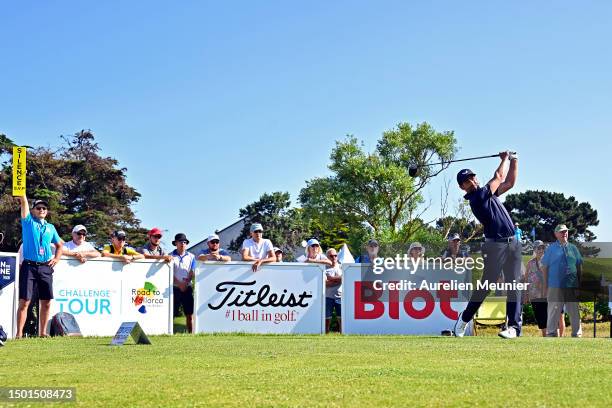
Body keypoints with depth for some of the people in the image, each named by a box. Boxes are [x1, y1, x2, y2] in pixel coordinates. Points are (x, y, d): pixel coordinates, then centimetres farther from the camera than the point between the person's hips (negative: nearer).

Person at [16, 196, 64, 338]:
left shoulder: (50, 227, 16)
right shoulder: (28, 222, 7)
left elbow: (59, 245, 26)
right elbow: (23, 201, -3)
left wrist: (57, 258, 9)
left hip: (46, 268, 4)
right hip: (29, 266, -4)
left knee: (46, 302, 4)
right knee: (24, 301, -8)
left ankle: (42, 332, 14)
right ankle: (19, 333, -8)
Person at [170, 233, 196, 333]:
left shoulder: (191, 257, 12)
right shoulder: (171, 256, 2)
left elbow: (192, 272, 6)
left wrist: (187, 281, -13)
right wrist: (179, 284, -15)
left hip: (187, 288, 3)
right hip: (175, 288, -3)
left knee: (189, 314, 3)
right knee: (172, 313, -3)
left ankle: (191, 333, 8)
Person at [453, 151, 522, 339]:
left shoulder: (488, 193, 18)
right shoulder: (476, 197, -8)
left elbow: (510, 182, 24)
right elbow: (499, 177, 1)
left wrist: (514, 160, 19)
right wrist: (505, 159, 17)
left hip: (513, 243, 7)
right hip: (495, 245, -7)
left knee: (514, 285, -2)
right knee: (486, 284, -7)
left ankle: (514, 325, -5)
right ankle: (464, 319, 9)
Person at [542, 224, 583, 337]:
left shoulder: (573, 248, 12)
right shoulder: (551, 248, 4)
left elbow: (579, 266, 15)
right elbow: (545, 267, 4)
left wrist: (580, 283, 10)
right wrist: (545, 285, -1)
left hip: (572, 285, 3)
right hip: (555, 286, -3)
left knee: (574, 311, 5)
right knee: (554, 311, -1)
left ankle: (577, 334, 10)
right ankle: (551, 334, 5)